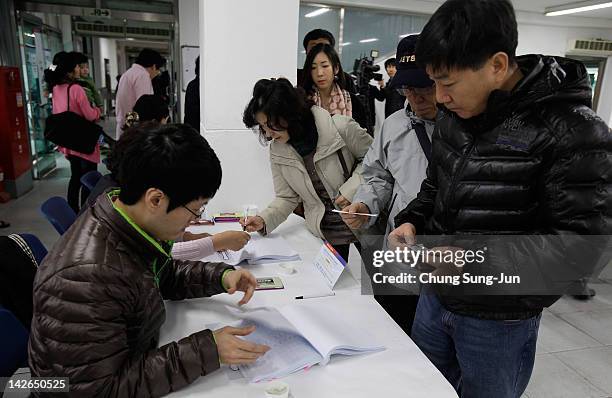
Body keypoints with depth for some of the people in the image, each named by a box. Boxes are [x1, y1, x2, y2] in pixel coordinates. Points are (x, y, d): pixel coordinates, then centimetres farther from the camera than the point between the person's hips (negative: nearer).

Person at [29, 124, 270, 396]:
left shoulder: (134, 225, -11)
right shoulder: (85, 280, -35)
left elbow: (164, 275, 7)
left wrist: (220, 276, -9)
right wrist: (206, 351, -31)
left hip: (138, 363, 7)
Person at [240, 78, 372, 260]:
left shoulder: (340, 127, -18)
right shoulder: (277, 151, -5)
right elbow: (287, 198, 1)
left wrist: (352, 188, -18)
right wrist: (263, 220, -15)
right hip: (324, 231, 3)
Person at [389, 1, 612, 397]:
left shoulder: (573, 131, -21)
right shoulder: (454, 116, 0)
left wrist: (474, 259, -29)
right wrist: (412, 222, -6)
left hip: (500, 320, -6)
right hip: (435, 297, 6)